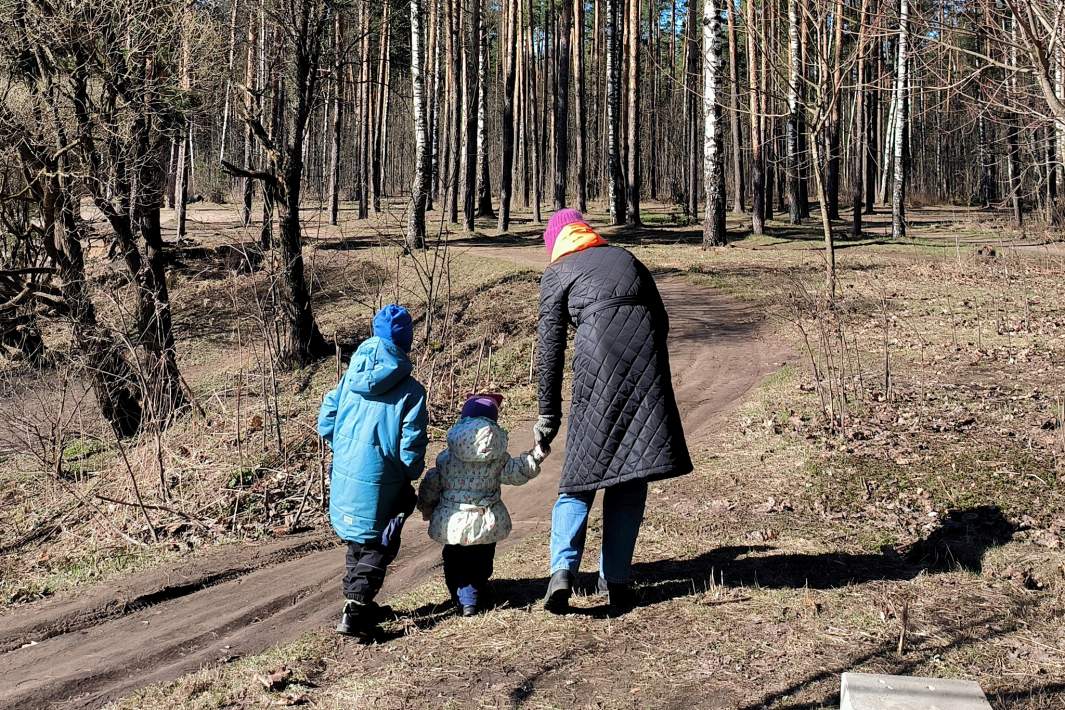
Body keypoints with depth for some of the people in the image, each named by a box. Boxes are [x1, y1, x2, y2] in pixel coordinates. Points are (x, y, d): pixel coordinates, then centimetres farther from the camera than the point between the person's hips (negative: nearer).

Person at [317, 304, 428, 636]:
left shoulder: (351, 376, 3)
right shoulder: (410, 390, -11)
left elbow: (326, 421, 6)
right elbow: (412, 444, -12)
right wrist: (410, 476, 5)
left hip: (344, 473, 6)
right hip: (379, 481, -5)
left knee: (358, 540, 21)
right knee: (379, 546, 7)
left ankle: (358, 604, 32)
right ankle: (354, 612, -3)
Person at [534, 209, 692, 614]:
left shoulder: (556, 274, 13)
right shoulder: (625, 258, 23)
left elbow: (551, 349, 7)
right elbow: (661, 320, 18)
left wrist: (548, 415, 11)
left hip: (598, 365, -3)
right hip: (647, 362, 3)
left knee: (582, 473, 6)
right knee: (631, 479, 9)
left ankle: (563, 570, -9)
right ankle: (616, 582, 10)